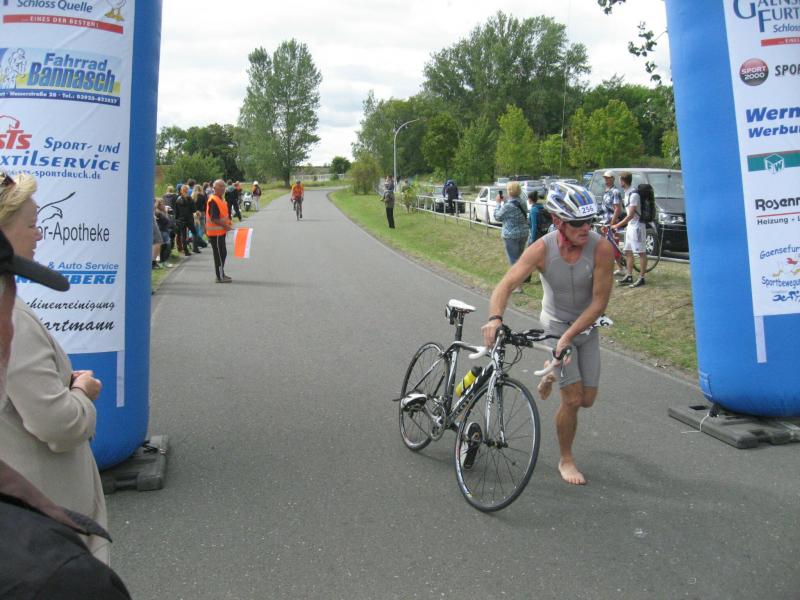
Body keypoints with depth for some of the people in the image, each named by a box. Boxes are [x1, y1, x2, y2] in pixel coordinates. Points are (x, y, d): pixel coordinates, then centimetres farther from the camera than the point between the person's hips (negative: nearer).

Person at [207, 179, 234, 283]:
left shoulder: (220, 199, 15)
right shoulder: (213, 201, -17)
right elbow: (214, 218, -23)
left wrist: (227, 224, 12)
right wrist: (225, 225, -19)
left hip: (220, 231, 10)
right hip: (216, 232, -10)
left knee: (223, 253, 16)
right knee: (219, 254, -4)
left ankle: (221, 274, 26)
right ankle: (220, 277, 2)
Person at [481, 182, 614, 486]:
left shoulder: (601, 247, -24)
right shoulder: (542, 249, -25)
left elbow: (599, 301, -22)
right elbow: (506, 285, -31)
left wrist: (568, 336, -28)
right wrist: (495, 318, -49)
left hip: (587, 325, 2)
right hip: (556, 323, -2)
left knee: (587, 399, 7)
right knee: (573, 399, -9)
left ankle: (554, 374, 40)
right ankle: (566, 460, 14)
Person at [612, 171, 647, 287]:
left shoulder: (633, 194, -19)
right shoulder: (627, 193, 11)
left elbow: (631, 215, -22)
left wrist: (617, 225, -19)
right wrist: (623, 224, 19)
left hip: (637, 226, -10)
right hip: (630, 226, 10)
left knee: (641, 253, -4)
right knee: (628, 251, 12)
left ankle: (641, 278, -1)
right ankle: (629, 277, 17)